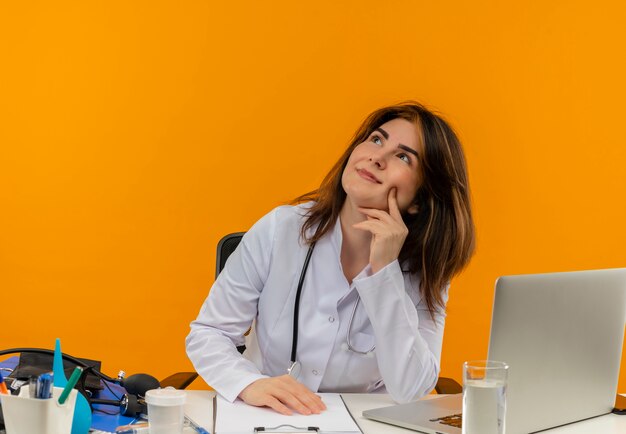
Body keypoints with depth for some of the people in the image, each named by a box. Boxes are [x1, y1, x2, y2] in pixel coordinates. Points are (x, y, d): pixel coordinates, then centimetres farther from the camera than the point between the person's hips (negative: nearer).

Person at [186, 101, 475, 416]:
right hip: (265, 421, 0)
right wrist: (249, 383, -24)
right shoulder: (280, 230, -10)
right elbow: (208, 333, -5)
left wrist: (384, 271, -22)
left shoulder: (426, 270, -7)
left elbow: (410, 390, -18)